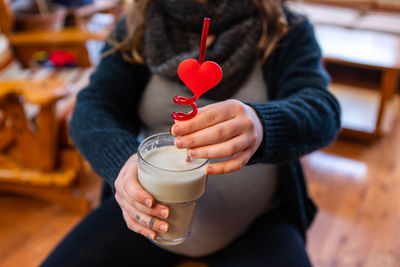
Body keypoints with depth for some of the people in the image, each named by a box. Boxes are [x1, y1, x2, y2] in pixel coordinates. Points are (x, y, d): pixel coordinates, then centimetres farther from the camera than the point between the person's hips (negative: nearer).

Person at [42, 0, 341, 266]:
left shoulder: (288, 32, -3)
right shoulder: (136, 30, 1)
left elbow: (322, 110, -20)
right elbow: (91, 107, -11)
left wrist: (260, 127, -42)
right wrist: (123, 161, -33)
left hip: (255, 223, -1)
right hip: (150, 208, 2)